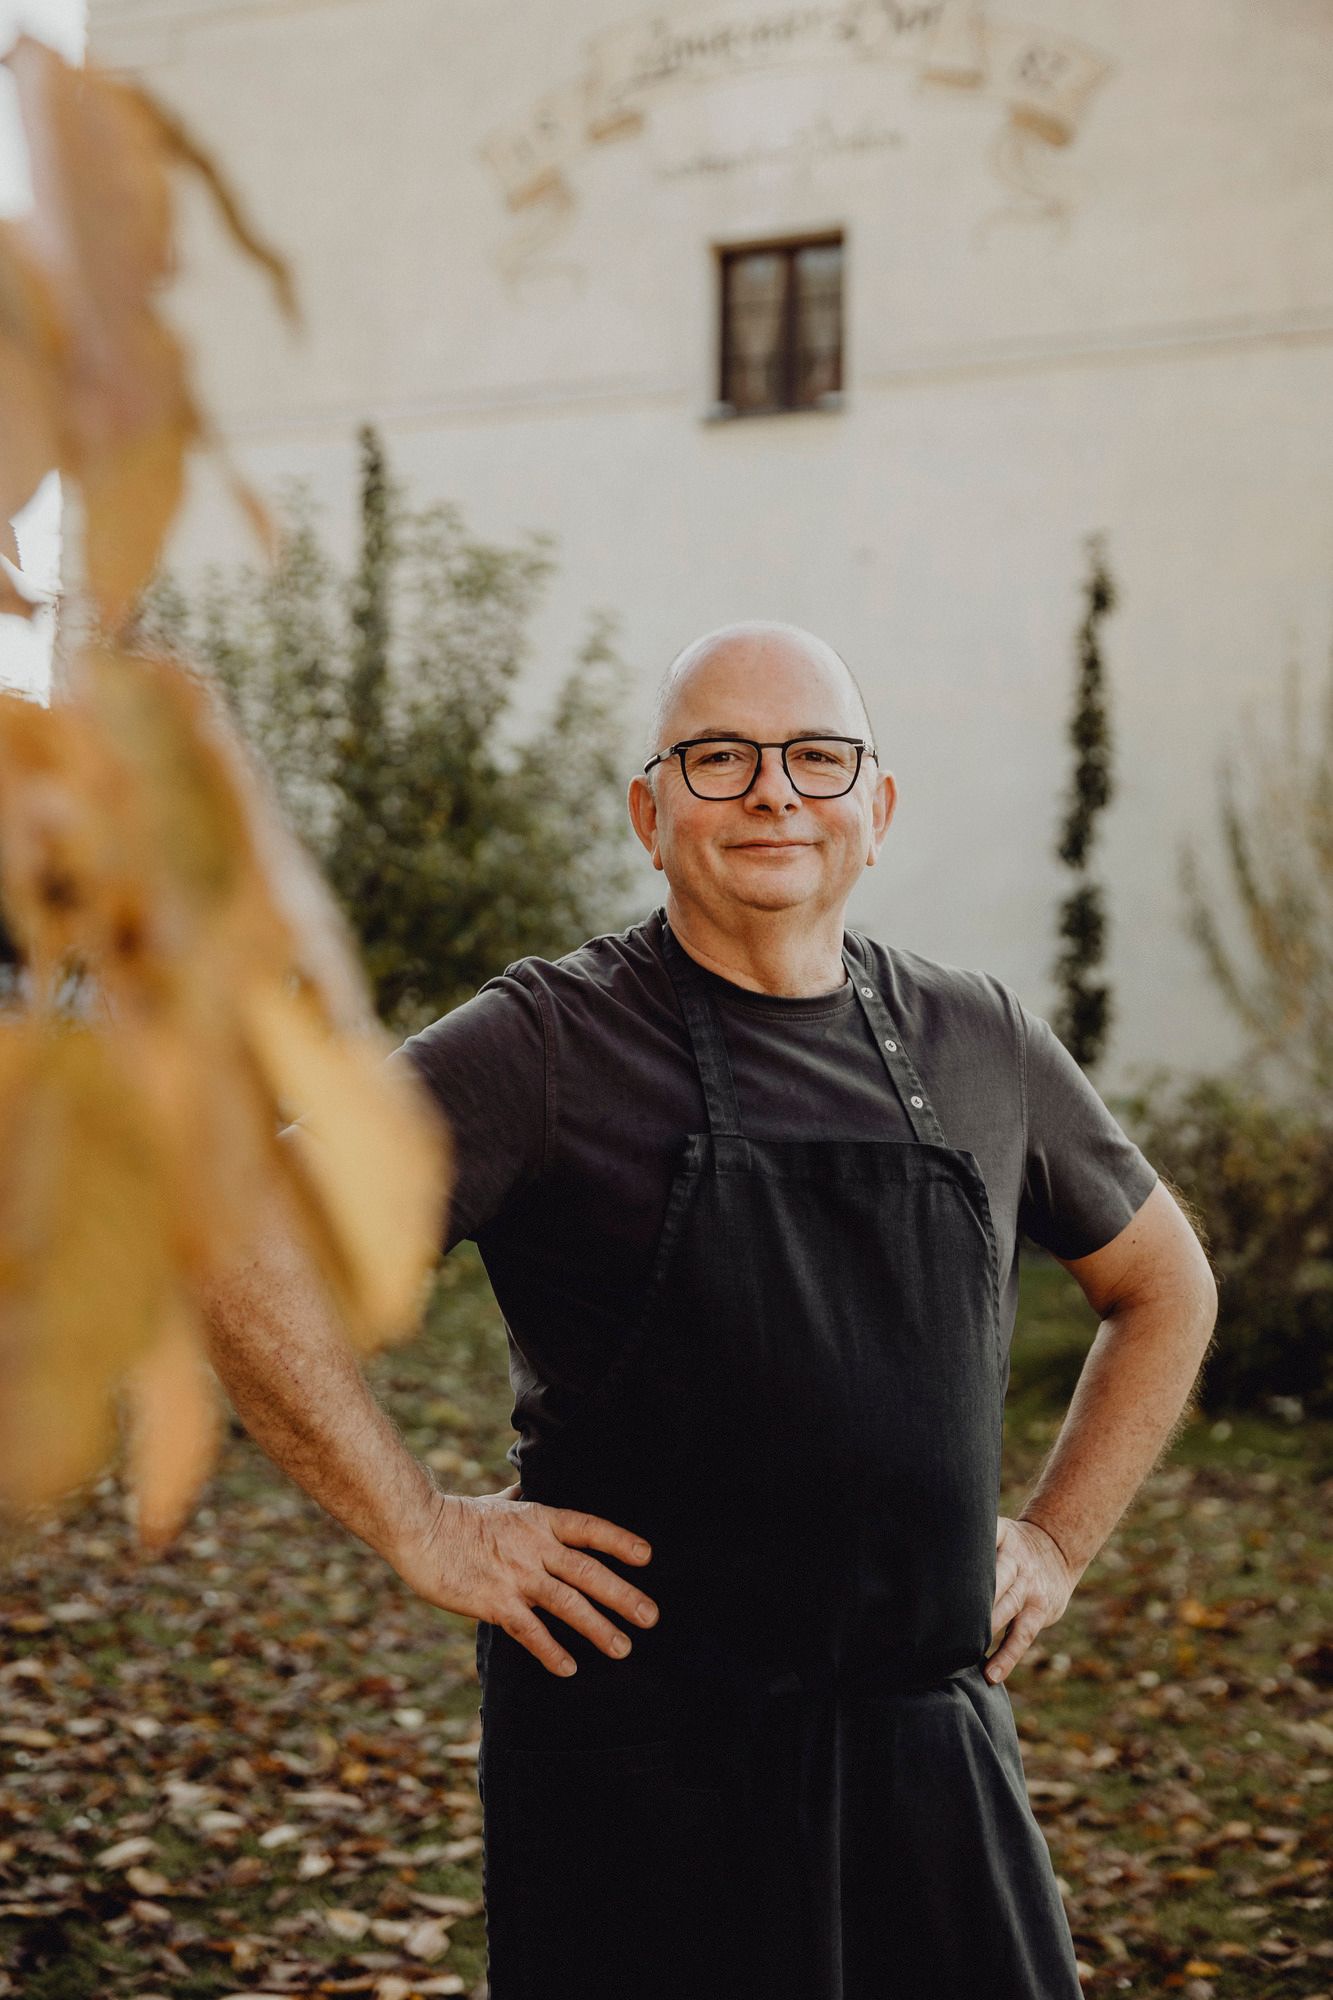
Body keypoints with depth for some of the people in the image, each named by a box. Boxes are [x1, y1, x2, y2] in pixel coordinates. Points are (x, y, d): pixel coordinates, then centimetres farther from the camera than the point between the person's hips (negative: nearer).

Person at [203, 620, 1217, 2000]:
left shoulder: (982, 1045, 7)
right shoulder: (550, 1045, -8)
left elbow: (1164, 1285, 22)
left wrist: (1056, 1540, 13)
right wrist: (423, 1532, -14)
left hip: (935, 1742, 4)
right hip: (639, 1758, -4)